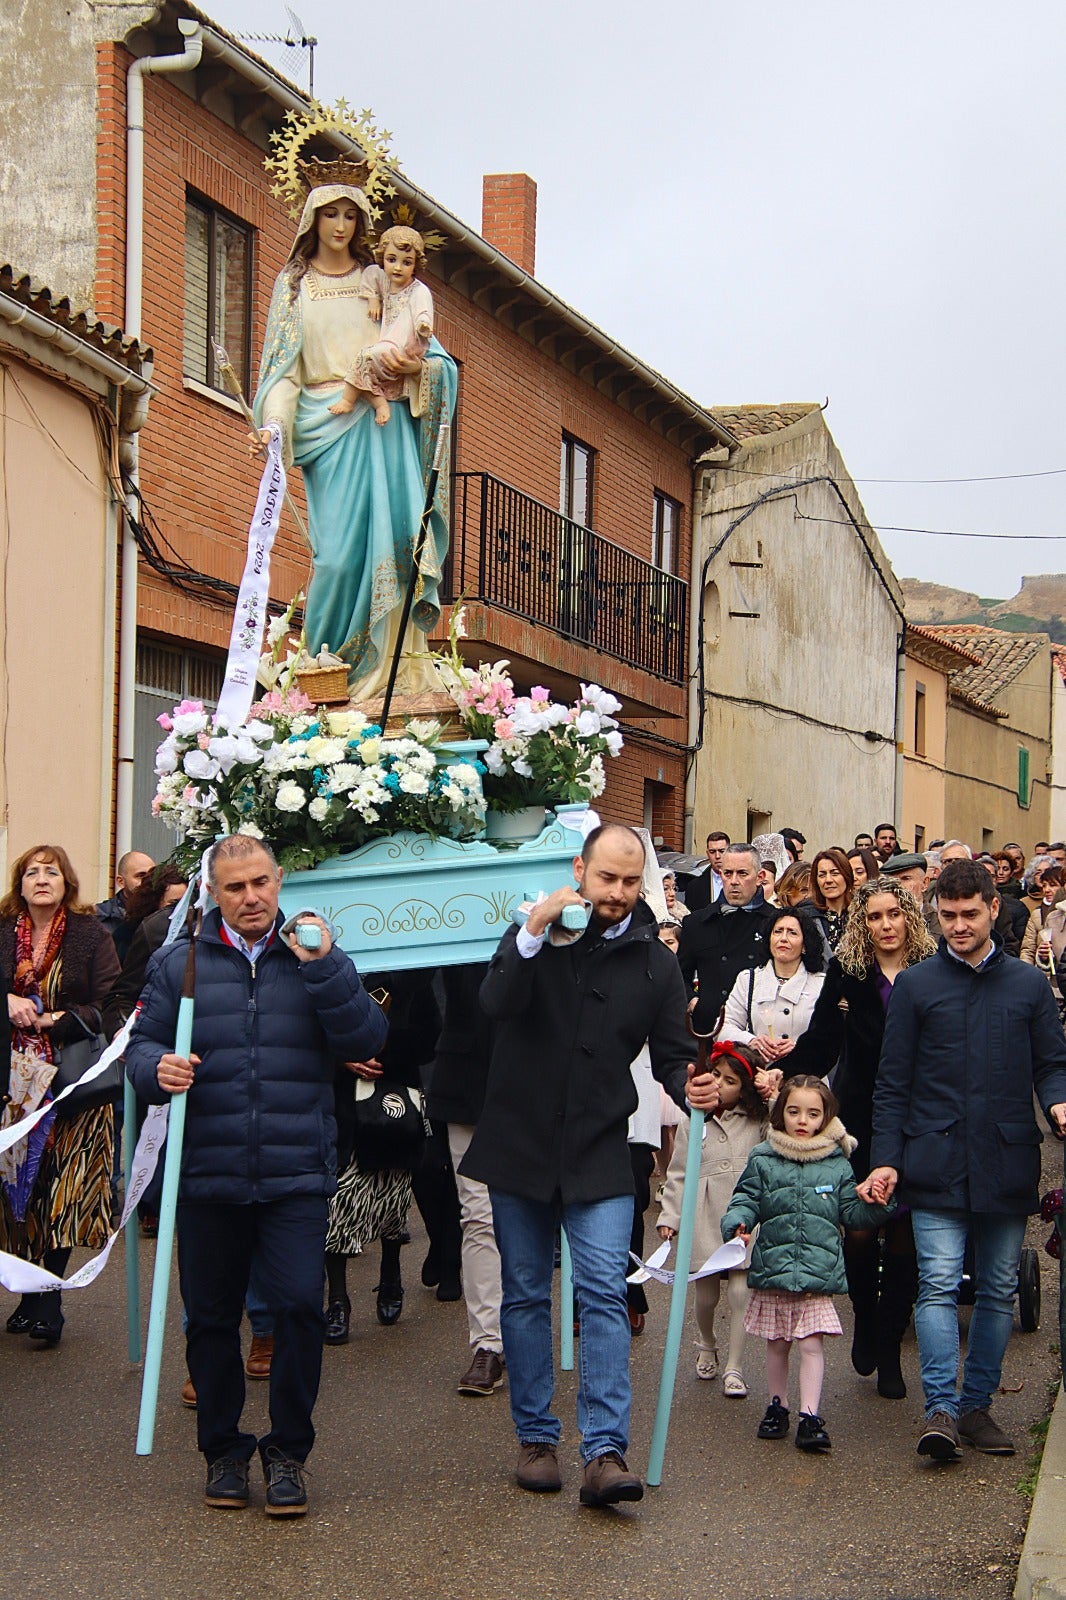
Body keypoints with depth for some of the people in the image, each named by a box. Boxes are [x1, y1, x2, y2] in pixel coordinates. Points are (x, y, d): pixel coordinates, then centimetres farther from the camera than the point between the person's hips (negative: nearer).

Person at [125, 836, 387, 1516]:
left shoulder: (316, 959, 8)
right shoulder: (177, 964, 9)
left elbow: (367, 1040, -4)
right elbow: (143, 1043, 8)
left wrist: (324, 968, -15)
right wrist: (157, 1069, -15)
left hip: (296, 1178, -1)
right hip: (206, 1175, 1)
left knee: (300, 1307, -9)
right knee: (212, 1317, 8)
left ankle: (288, 1451, 8)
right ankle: (223, 1449, 25)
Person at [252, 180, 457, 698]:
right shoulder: (293, 284, 16)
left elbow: (437, 358, 14)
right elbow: (283, 364, 7)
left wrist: (413, 366, -11)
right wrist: (273, 424, -10)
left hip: (384, 417, 1)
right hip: (326, 423, -1)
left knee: (401, 529, -14)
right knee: (341, 547, -12)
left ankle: (393, 658, -13)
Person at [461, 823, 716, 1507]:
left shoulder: (655, 962, 4)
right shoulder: (535, 933, 0)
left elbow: (671, 1054, 7)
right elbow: (496, 1002, -16)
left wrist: (689, 1087, -15)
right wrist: (532, 935, -29)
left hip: (599, 1155, 0)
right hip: (520, 1144, 0)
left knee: (604, 1294, -10)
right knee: (526, 1294, 8)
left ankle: (606, 1452, -12)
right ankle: (536, 1437, 20)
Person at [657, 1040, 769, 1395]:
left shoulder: (758, 1121, 6)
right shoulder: (693, 1122, 6)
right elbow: (678, 1175, 8)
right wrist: (670, 1216, 1)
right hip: (704, 1219, 1)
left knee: (740, 1292, -8)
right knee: (706, 1294, 10)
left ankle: (734, 1368, 2)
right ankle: (706, 1346, 39)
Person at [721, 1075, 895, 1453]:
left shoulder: (837, 1165, 5)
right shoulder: (763, 1161, 3)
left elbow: (852, 1212, 10)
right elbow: (746, 1201, 3)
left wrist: (879, 1204, -9)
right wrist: (736, 1225, -17)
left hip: (819, 1273, -1)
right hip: (773, 1269, 1)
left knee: (812, 1344, -7)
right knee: (777, 1345, 13)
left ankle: (810, 1416, -4)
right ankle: (777, 1405, 29)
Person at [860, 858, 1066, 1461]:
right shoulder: (916, 986, 7)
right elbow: (893, 1083, 6)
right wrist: (886, 1159, -3)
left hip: (1008, 1164, 2)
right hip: (937, 1163, -2)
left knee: (999, 1291, 7)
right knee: (939, 1285, -11)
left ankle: (977, 1403, 18)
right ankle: (942, 1408, -11)